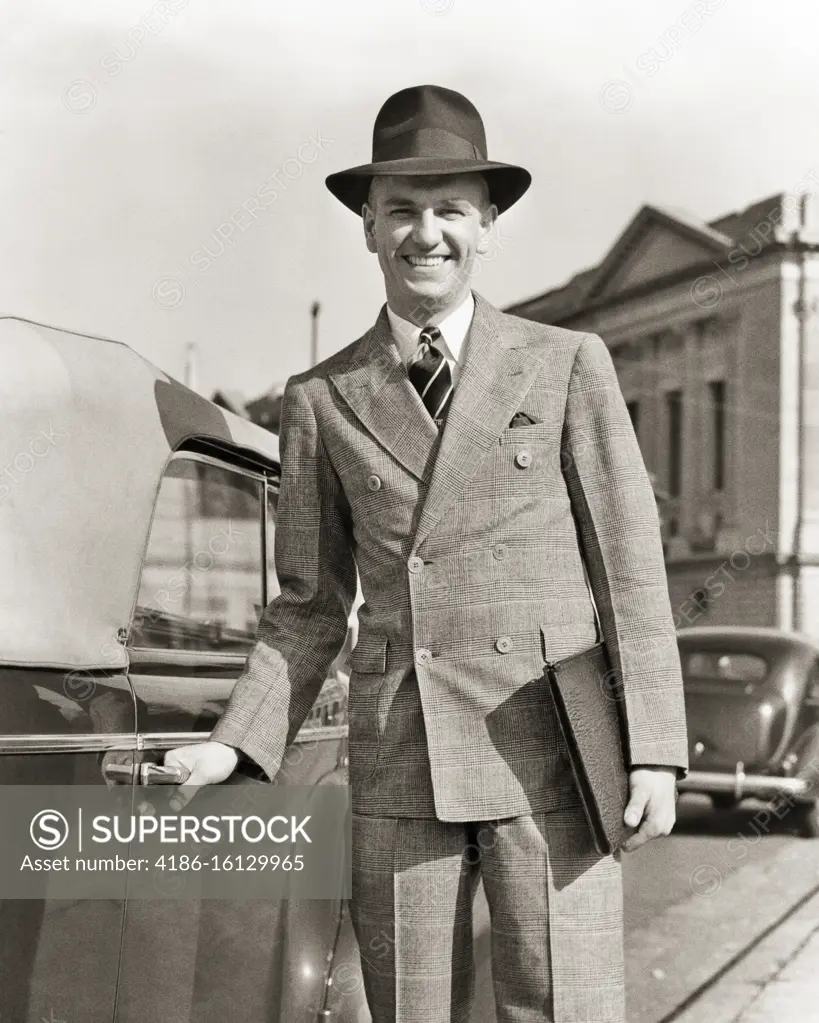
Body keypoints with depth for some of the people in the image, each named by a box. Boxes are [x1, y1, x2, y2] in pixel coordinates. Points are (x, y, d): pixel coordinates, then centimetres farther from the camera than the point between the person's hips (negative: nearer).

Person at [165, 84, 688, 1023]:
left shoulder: (567, 365, 3)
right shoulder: (320, 401, 8)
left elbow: (630, 566, 1)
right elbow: (311, 603, 11)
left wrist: (654, 754, -6)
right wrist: (235, 745, -1)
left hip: (549, 750, -2)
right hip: (399, 765, 2)